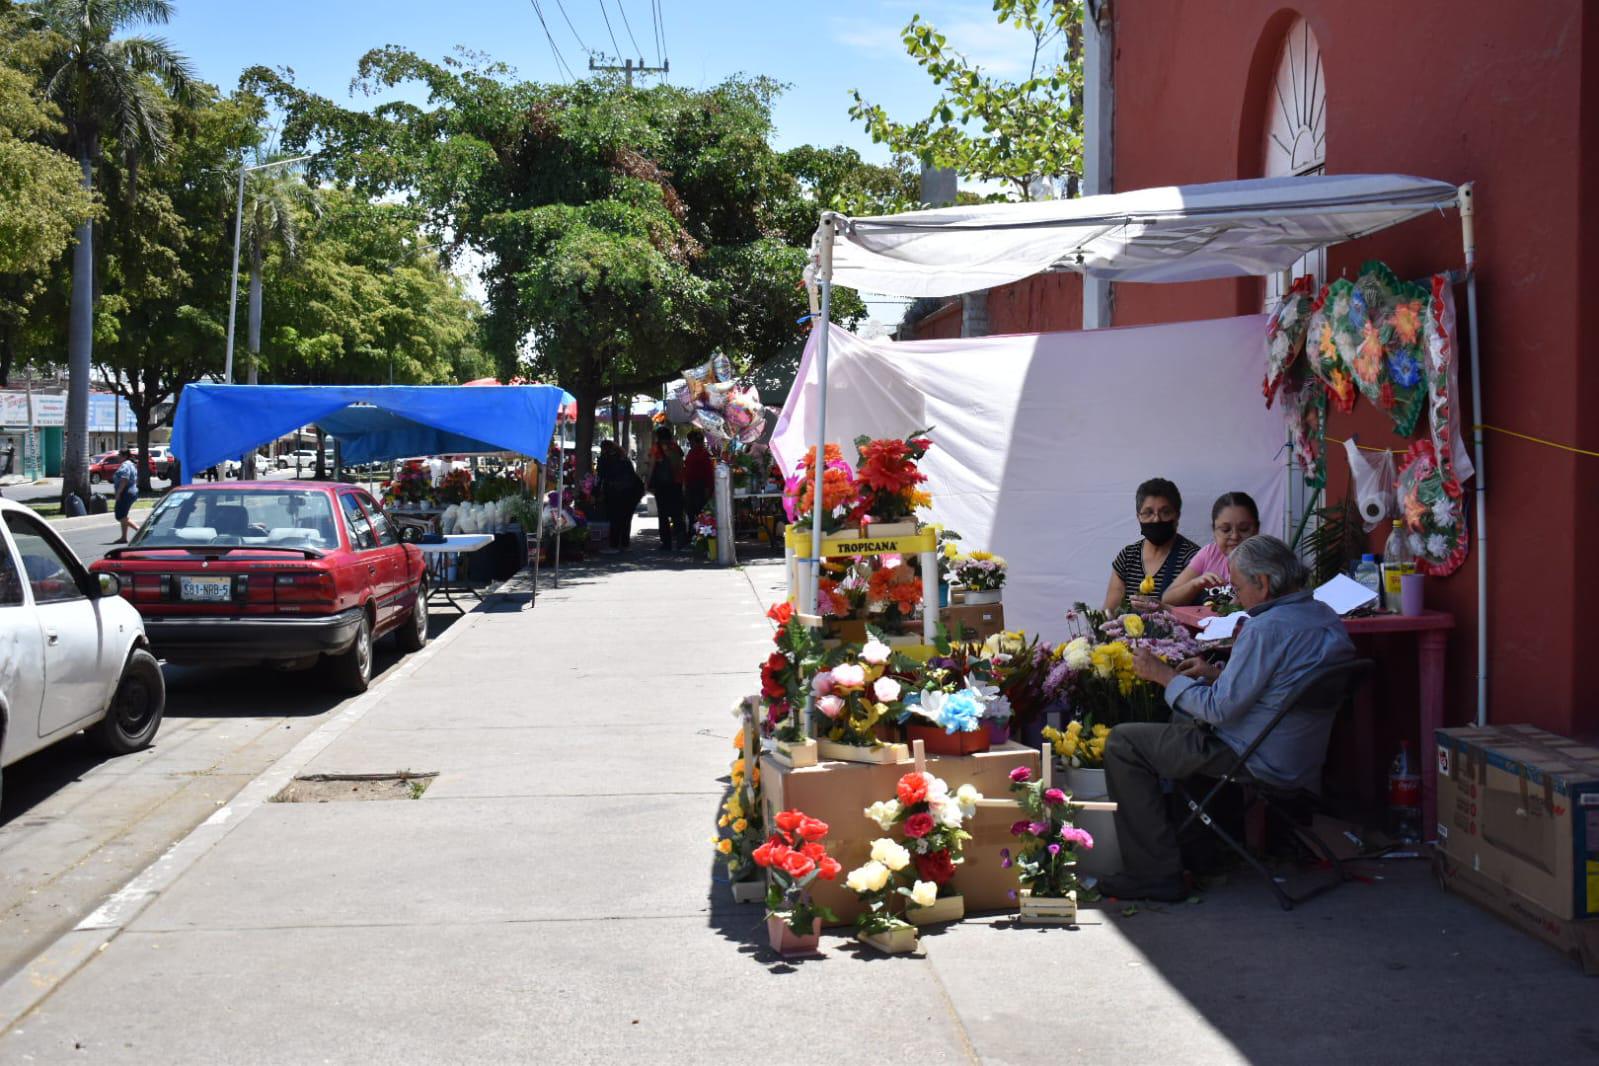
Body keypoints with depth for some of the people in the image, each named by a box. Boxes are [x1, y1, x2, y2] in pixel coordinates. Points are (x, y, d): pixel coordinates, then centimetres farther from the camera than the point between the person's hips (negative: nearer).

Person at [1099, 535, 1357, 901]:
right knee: (1183, 717, 33)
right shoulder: (1327, 617, 5)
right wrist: (1218, 674, 14)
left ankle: (1155, 875, -4)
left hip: (1261, 763, -10)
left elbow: (1220, 708, -21)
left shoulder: (1267, 628, -25)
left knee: (1122, 742, -5)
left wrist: (1163, 675, -8)